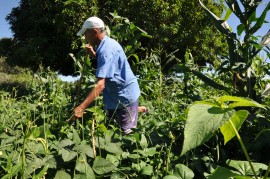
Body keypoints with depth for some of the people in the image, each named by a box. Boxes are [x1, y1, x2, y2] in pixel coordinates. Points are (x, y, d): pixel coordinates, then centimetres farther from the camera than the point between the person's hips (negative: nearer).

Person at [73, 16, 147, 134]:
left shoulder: (106, 50, -28)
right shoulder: (108, 43, 3)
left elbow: (100, 84, -36)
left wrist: (81, 107, -42)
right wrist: (93, 54, 3)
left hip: (125, 94, -10)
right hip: (118, 93, 10)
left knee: (127, 132, 1)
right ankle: (138, 110, 41)